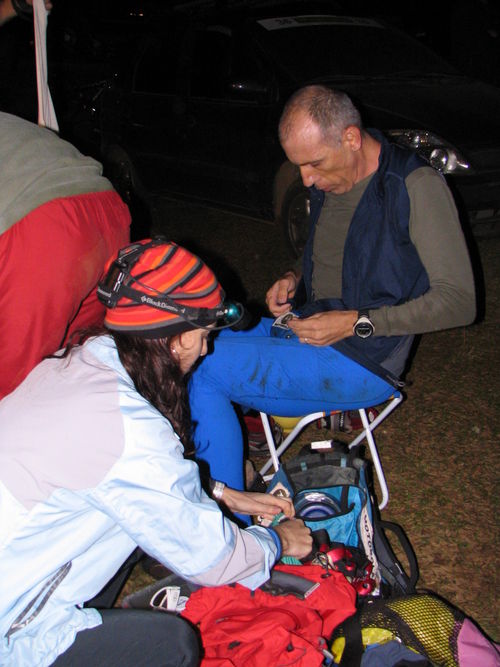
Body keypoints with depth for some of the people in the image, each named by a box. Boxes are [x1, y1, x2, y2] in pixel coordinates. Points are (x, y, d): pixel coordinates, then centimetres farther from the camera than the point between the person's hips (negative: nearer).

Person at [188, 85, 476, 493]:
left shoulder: (417, 186, -15)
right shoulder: (331, 181, 9)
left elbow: (458, 300, -16)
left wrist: (357, 322, -21)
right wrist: (294, 280, 2)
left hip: (361, 361, -8)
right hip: (310, 331, 8)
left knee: (204, 371, -19)